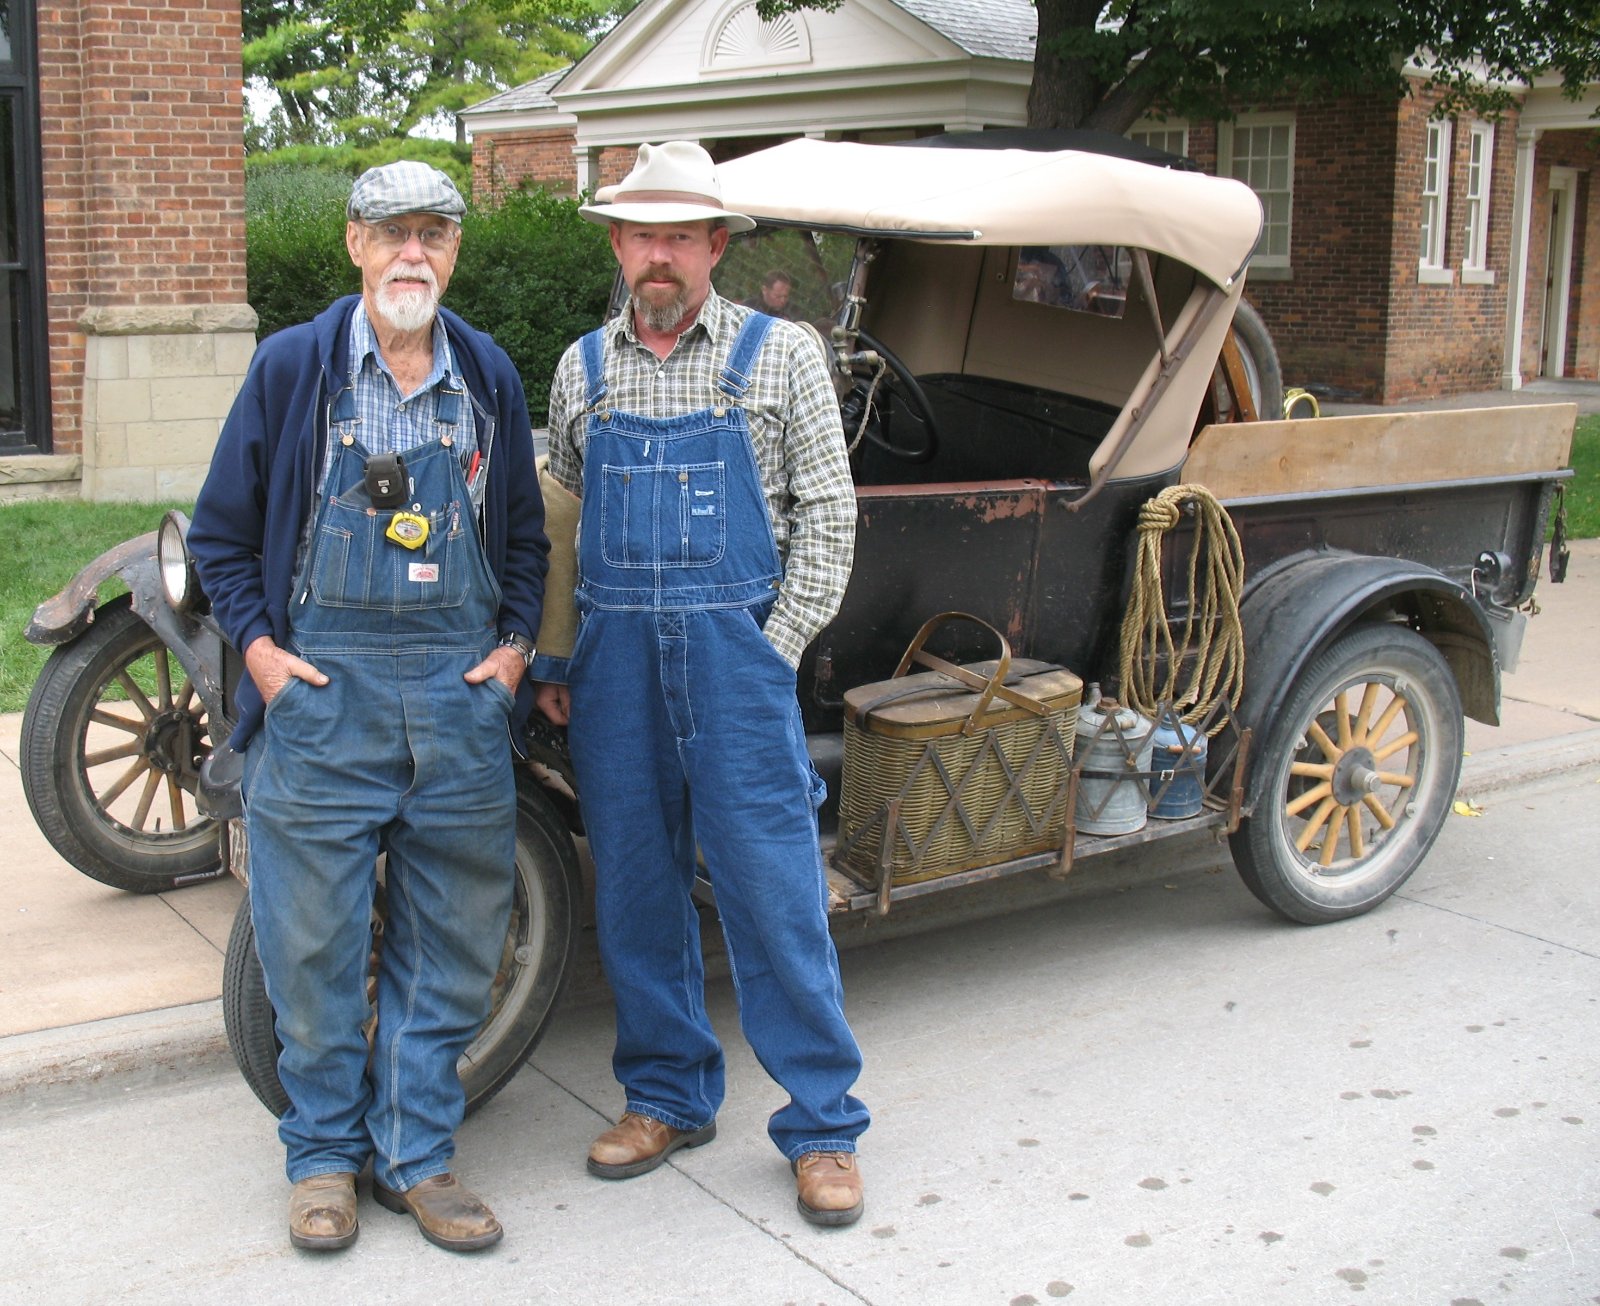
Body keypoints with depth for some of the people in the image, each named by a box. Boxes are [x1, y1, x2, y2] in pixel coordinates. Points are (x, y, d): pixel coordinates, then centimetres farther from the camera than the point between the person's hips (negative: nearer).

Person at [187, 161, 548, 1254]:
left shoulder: (490, 376, 8)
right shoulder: (292, 366, 1)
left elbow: (525, 534, 16)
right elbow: (224, 531, 7)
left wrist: (515, 644, 3)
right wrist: (259, 645, -5)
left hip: (461, 684, 2)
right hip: (323, 681, -2)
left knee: (453, 937, 7)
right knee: (315, 939, 5)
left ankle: (416, 1153, 21)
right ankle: (325, 1154, 23)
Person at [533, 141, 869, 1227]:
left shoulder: (779, 354, 0)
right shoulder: (582, 369, 11)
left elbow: (827, 510, -1)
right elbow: (562, 525, 15)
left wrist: (778, 648, -8)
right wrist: (553, 658, 9)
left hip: (735, 647, -3)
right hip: (614, 651, 4)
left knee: (774, 890, -1)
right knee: (636, 887, 10)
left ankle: (823, 1125, 11)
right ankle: (669, 1097, 26)